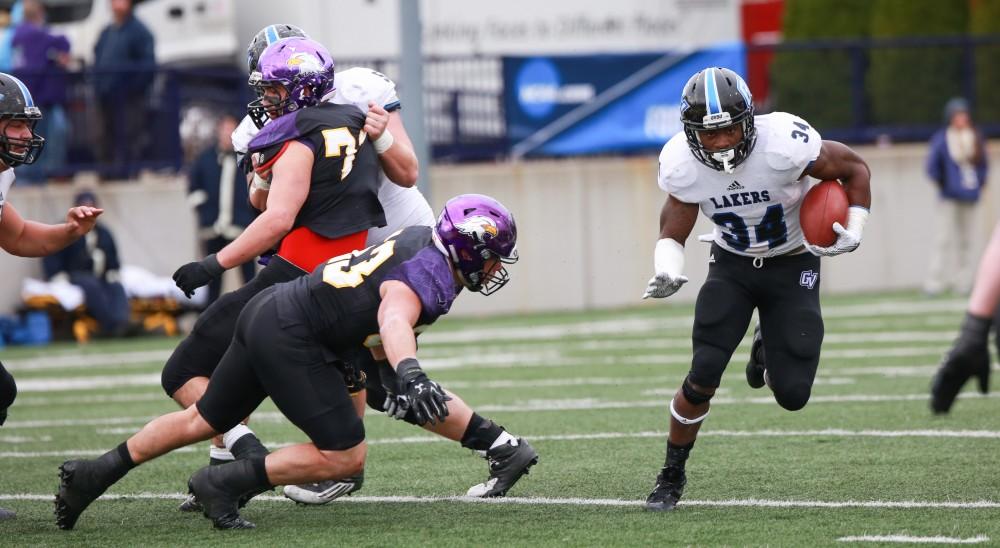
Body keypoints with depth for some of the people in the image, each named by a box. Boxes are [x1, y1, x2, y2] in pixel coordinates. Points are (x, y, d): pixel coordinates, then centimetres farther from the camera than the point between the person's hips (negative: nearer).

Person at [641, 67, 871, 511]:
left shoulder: (783, 144, -31)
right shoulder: (682, 163, -20)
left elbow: (855, 169, -13)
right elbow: (672, 233, -4)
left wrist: (852, 233, -21)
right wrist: (667, 273, -23)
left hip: (792, 267, -1)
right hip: (732, 265, 1)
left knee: (792, 394, -7)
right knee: (703, 376, -17)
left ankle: (768, 348, 30)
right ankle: (672, 476, 4)